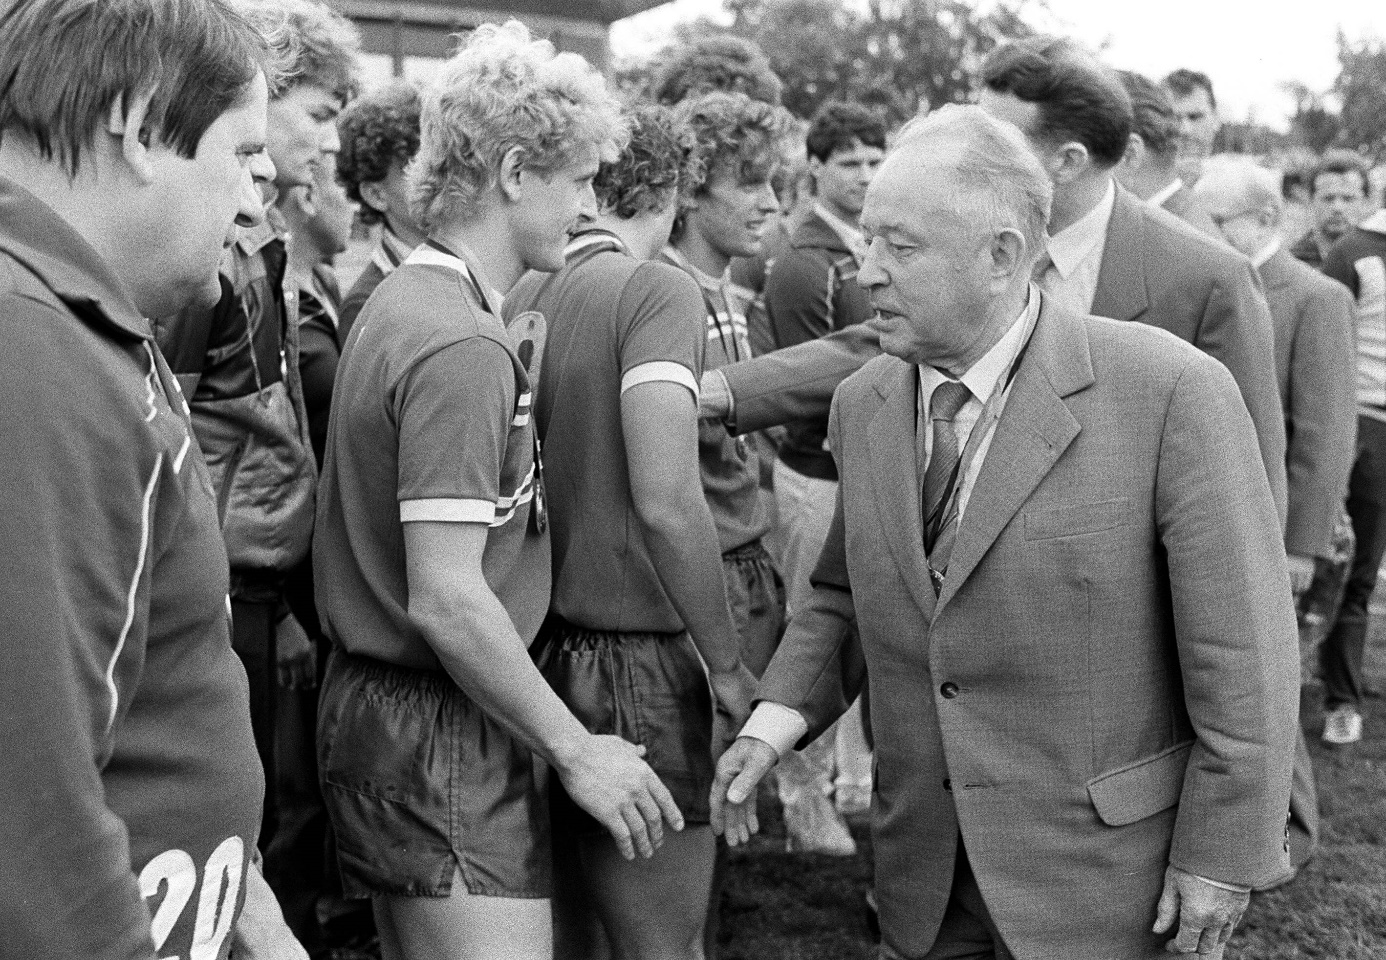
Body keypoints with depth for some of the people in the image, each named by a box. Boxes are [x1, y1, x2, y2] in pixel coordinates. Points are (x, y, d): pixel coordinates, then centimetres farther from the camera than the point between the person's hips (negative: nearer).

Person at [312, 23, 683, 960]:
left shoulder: (401, 302, 10)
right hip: (447, 736, -10)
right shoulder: (463, 347, -20)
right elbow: (446, 600, -24)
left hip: (371, 701, 10)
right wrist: (577, 749, -15)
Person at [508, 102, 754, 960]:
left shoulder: (522, 296, 6)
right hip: (631, 656, -7)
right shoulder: (658, 289, -12)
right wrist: (727, 665, -12)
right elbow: (665, 500, -22)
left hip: (534, 647, 7)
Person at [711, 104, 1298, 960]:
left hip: (1104, 879, -4)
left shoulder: (1170, 392, -17)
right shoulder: (865, 404, 0)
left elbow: (1243, 654, -13)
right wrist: (778, 717, -4)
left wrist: (1221, 856, -10)